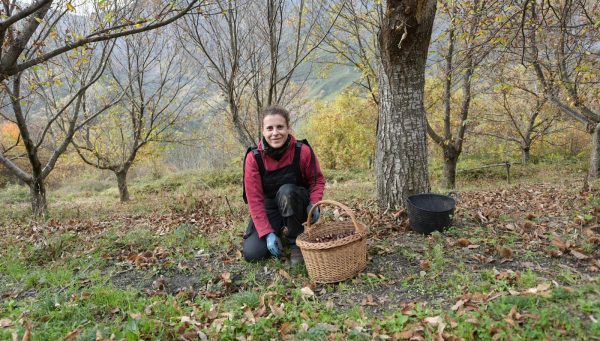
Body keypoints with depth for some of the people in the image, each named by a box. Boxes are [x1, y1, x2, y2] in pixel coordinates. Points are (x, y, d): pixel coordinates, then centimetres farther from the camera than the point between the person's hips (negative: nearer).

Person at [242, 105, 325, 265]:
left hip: (297, 206, -1)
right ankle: (278, 231, 18)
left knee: (286, 191, -36)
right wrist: (268, 233, -24)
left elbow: (317, 180, -4)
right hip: (269, 208, 1)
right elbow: (254, 199, -17)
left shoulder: (303, 151, -19)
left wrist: (313, 203, -25)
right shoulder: (254, 158, -18)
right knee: (252, 253, -15)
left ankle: (295, 242, -14)